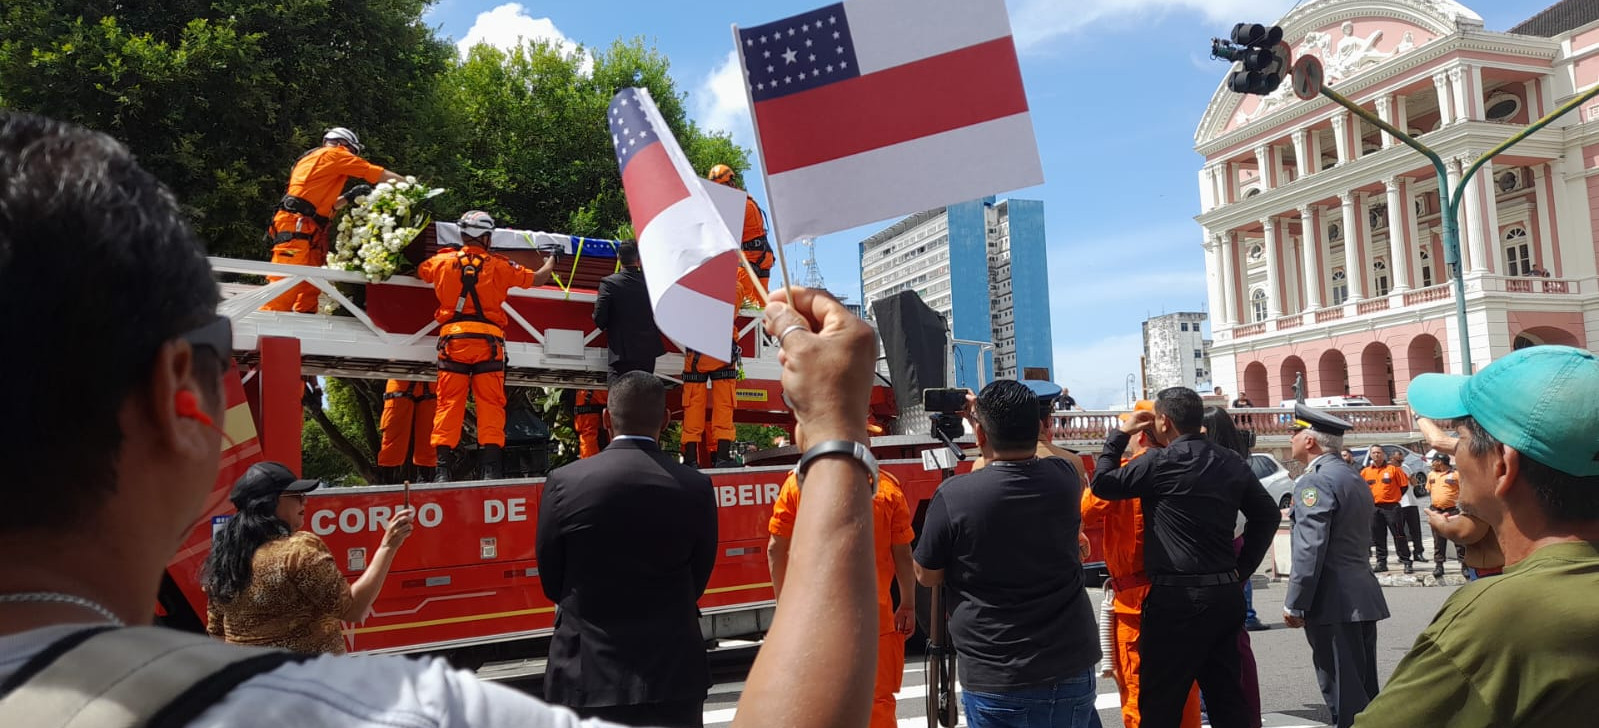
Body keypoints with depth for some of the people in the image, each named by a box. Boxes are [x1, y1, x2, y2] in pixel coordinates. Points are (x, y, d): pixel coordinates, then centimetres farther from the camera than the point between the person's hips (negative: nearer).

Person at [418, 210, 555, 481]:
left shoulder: (442, 261, 8)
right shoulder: (499, 266, 3)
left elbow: (417, 272, 29)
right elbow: (538, 279, 13)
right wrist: (551, 262, 34)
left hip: (453, 339, 2)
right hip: (488, 340, -1)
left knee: (449, 404, 3)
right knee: (491, 405, 1)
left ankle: (443, 468, -1)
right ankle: (490, 467, -3)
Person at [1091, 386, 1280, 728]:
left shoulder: (1161, 462, -12)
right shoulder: (1231, 463, 8)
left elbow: (1102, 483, -2)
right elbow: (1268, 514, 16)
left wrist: (1119, 434, 8)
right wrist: (1241, 567, 16)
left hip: (1178, 598, -7)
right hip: (1226, 594, 7)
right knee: (1227, 697, 15)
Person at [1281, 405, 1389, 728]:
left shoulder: (1315, 481, -14)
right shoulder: (1355, 478, 17)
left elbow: (1310, 550, -20)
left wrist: (1294, 604, -16)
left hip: (1334, 602, -10)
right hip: (1363, 598, 10)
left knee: (1343, 696, -5)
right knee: (1365, 692, 16)